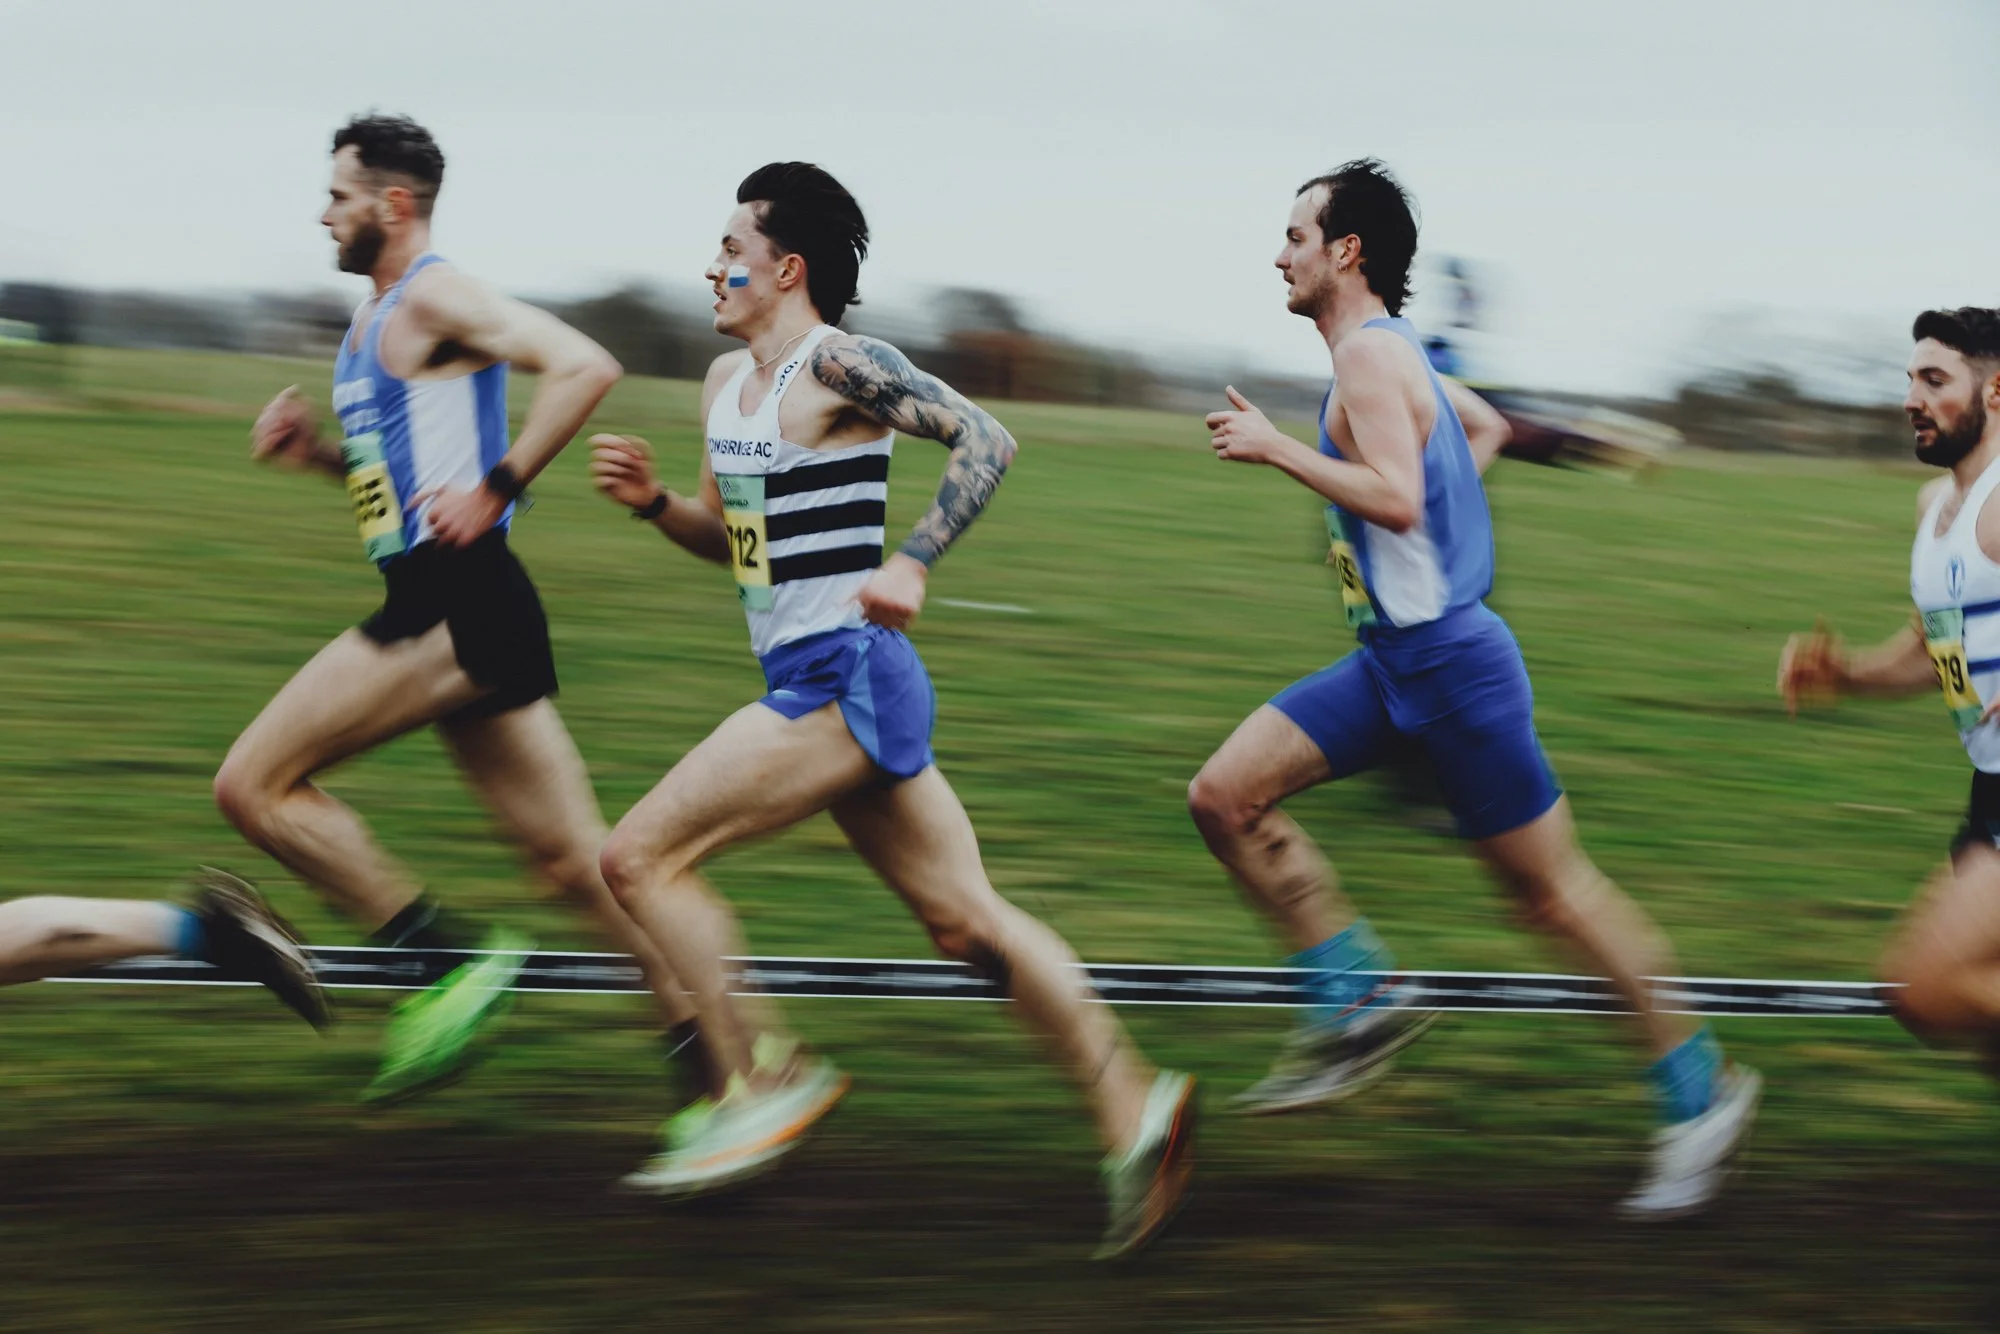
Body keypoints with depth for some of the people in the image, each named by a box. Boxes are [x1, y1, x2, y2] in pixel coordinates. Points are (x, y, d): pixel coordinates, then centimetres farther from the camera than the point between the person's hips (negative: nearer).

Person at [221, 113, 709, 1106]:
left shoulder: (434, 299, -9)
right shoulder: (376, 322, 21)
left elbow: (586, 366, -22)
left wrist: (494, 491, -20)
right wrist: (315, 448, 15)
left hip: (458, 607, -10)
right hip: (440, 613, 10)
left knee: (253, 784, -7)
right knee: (573, 855, 6)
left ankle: (453, 960, -7)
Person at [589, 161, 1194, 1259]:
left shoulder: (837, 366, -12)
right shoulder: (726, 383, 15)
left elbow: (985, 441, -18)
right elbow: (730, 539, 25)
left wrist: (911, 567, -25)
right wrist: (652, 501, 7)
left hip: (844, 681, -9)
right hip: (816, 687, 9)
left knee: (639, 858, -9)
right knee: (964, 919, 8)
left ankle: (764, 1078, -3)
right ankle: (1133, 1107, 9)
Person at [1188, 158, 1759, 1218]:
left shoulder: (1369, 355, -16)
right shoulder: (1390, 351, 14)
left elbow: (1397, 499, -29)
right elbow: (1484, 426, 32)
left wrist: (1273, 448, -22)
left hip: (1446, 656, -10)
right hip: (1393, 656, 10)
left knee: (1552, 889, -2)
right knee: (1225, 795, -1)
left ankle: (1701, 1093, 8)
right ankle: (1360, 1000, 3)